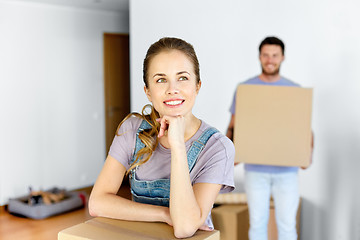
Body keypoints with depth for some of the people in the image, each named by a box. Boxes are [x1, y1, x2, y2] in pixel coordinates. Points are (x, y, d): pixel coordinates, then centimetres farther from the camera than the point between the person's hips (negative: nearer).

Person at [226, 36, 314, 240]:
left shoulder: (295, 90, 5)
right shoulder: (245, 88, 3)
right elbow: (233, 125, 4)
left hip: (287, 169, 1)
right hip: (256, 169, 0)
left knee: (287, 223, 6)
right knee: (257, 223, 8)